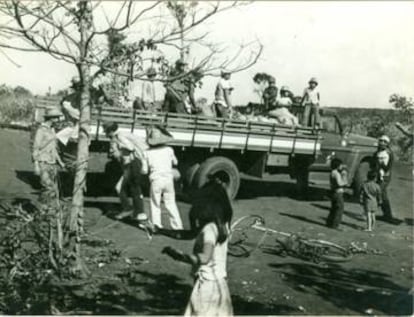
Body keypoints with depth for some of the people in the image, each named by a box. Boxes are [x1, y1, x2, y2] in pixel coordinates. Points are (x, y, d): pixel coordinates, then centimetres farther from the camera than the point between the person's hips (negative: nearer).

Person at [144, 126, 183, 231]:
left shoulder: (148, 152, -5)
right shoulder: (169, 150, 0)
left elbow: (146, 168, 1)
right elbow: (175, 162, 16)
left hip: (156, 180, -2)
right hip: (168, 178, 2)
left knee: (155, 204, 12)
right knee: (171, 203, 12)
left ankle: (156, 223, 3)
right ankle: (177, 225, 11)